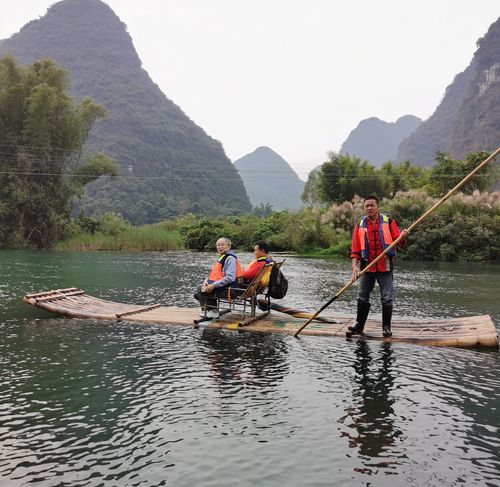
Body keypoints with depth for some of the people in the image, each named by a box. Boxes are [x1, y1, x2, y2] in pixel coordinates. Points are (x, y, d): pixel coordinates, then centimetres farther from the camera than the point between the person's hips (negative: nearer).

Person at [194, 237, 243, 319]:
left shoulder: (230, 258, -15)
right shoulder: (221, 257, 17)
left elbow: (230, 278, -25)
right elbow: (214, 273, 21)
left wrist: (213, 285, -25)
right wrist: (206, 281, 1)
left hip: (228, 289, -10)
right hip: (220, 286, 10)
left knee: (201, 290, -14)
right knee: (200, 288, 9)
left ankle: (213, 311, -1)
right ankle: (207, 310, 9)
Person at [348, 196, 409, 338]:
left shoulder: (388, 221, 3)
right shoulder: (360, 225, 6)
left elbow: (397, 240, 1)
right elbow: (355, 249, 2)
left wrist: (402, 237, -22)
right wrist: (355, 266, -9)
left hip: (385, 267, -2)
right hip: (367, 267, 2)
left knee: (387, 298, 0)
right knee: (362, 298, 9)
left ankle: (386, 328, 11)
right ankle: (359, 326, 19)